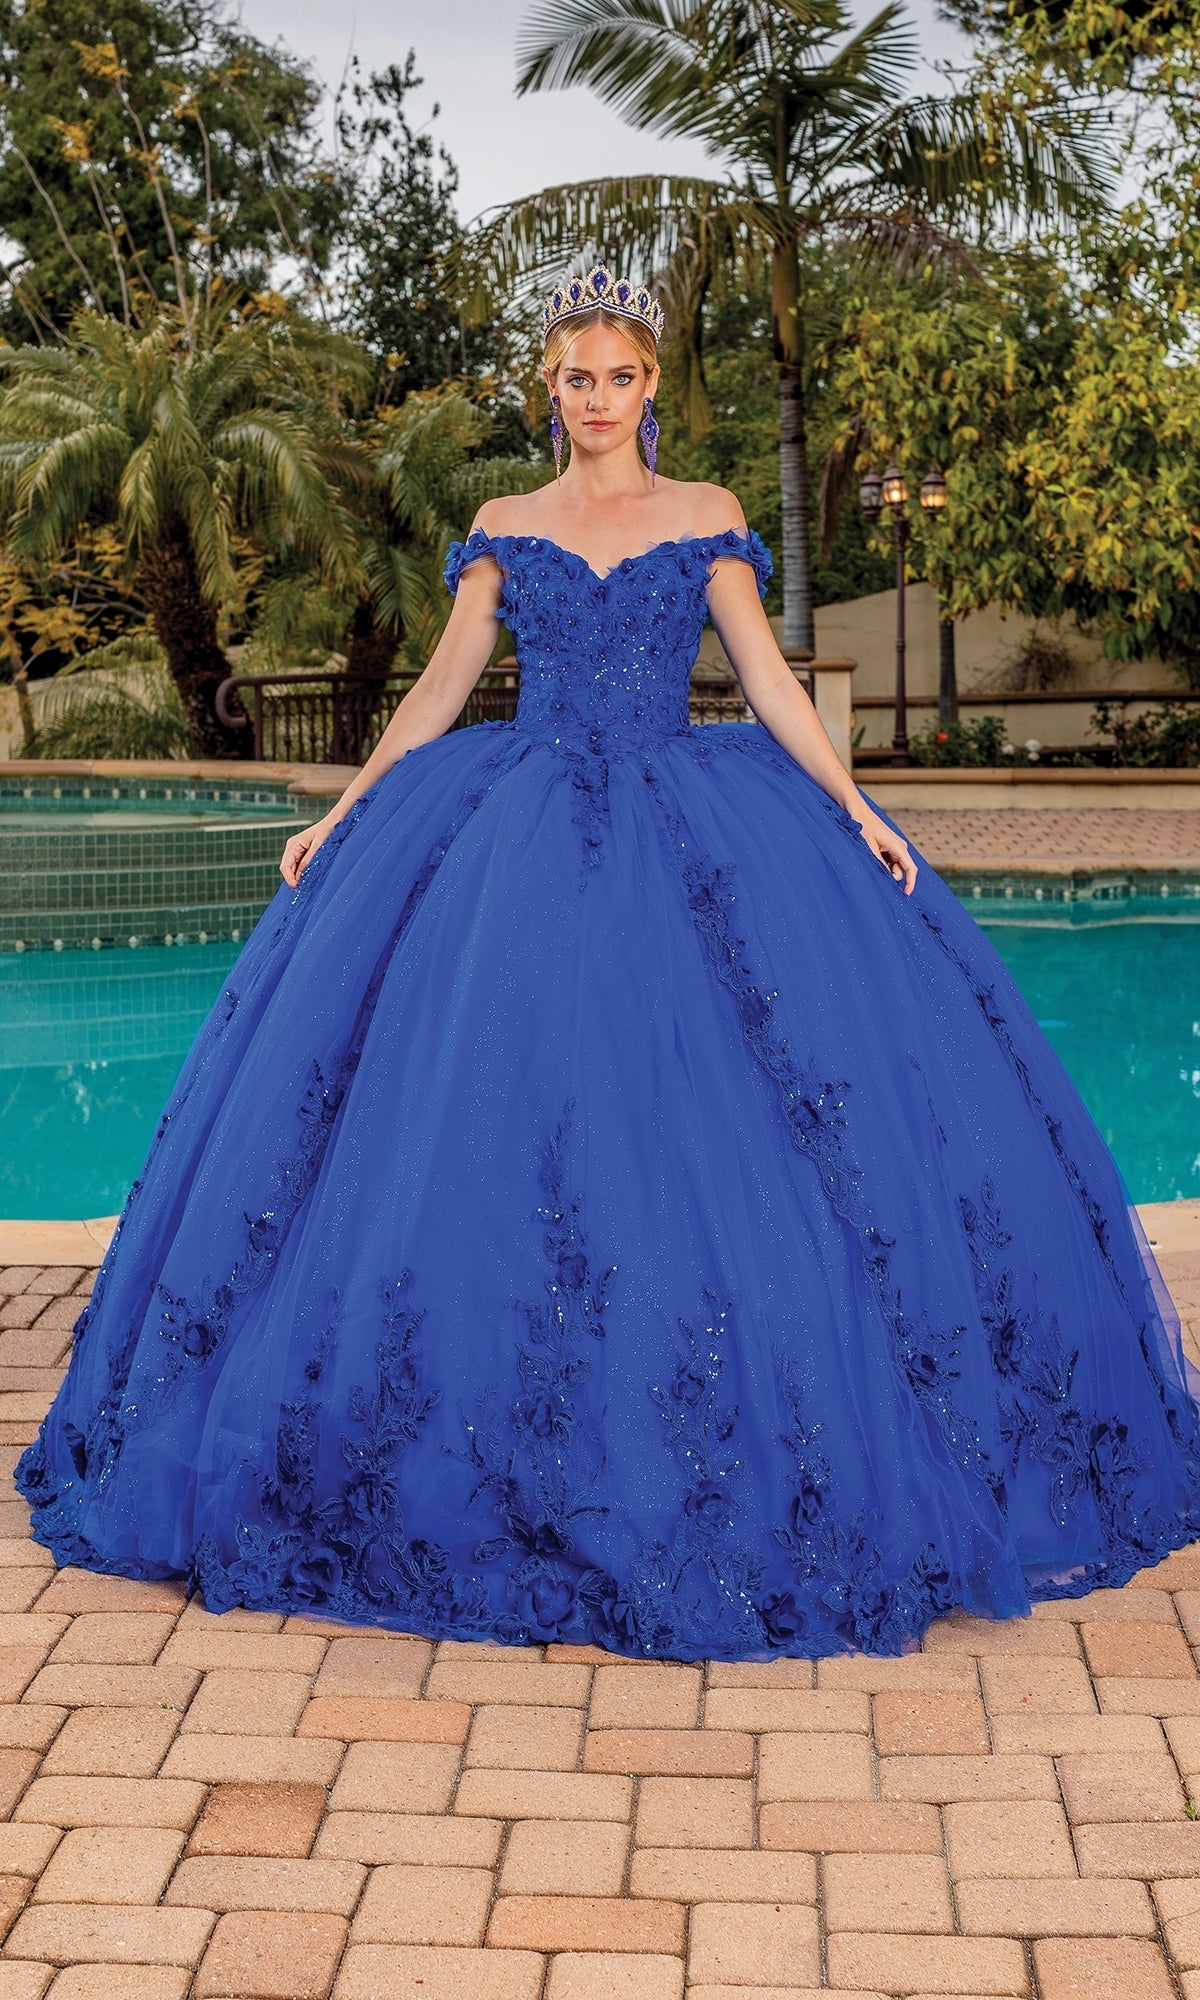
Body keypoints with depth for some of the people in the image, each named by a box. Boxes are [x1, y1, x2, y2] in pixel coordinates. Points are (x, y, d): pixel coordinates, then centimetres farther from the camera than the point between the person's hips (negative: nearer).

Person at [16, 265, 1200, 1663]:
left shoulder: (707, 518, 9)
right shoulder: (504, 527, 12)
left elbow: (767, 679, 5)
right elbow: (442, 687, 11)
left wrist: (854, 808, -5)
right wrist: (339, 815, 4)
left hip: (689, 835, -1)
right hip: (522, 830, 1)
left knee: (706, 1113, -11)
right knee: (499, 1112, -8)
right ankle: (519, 1466, 4)